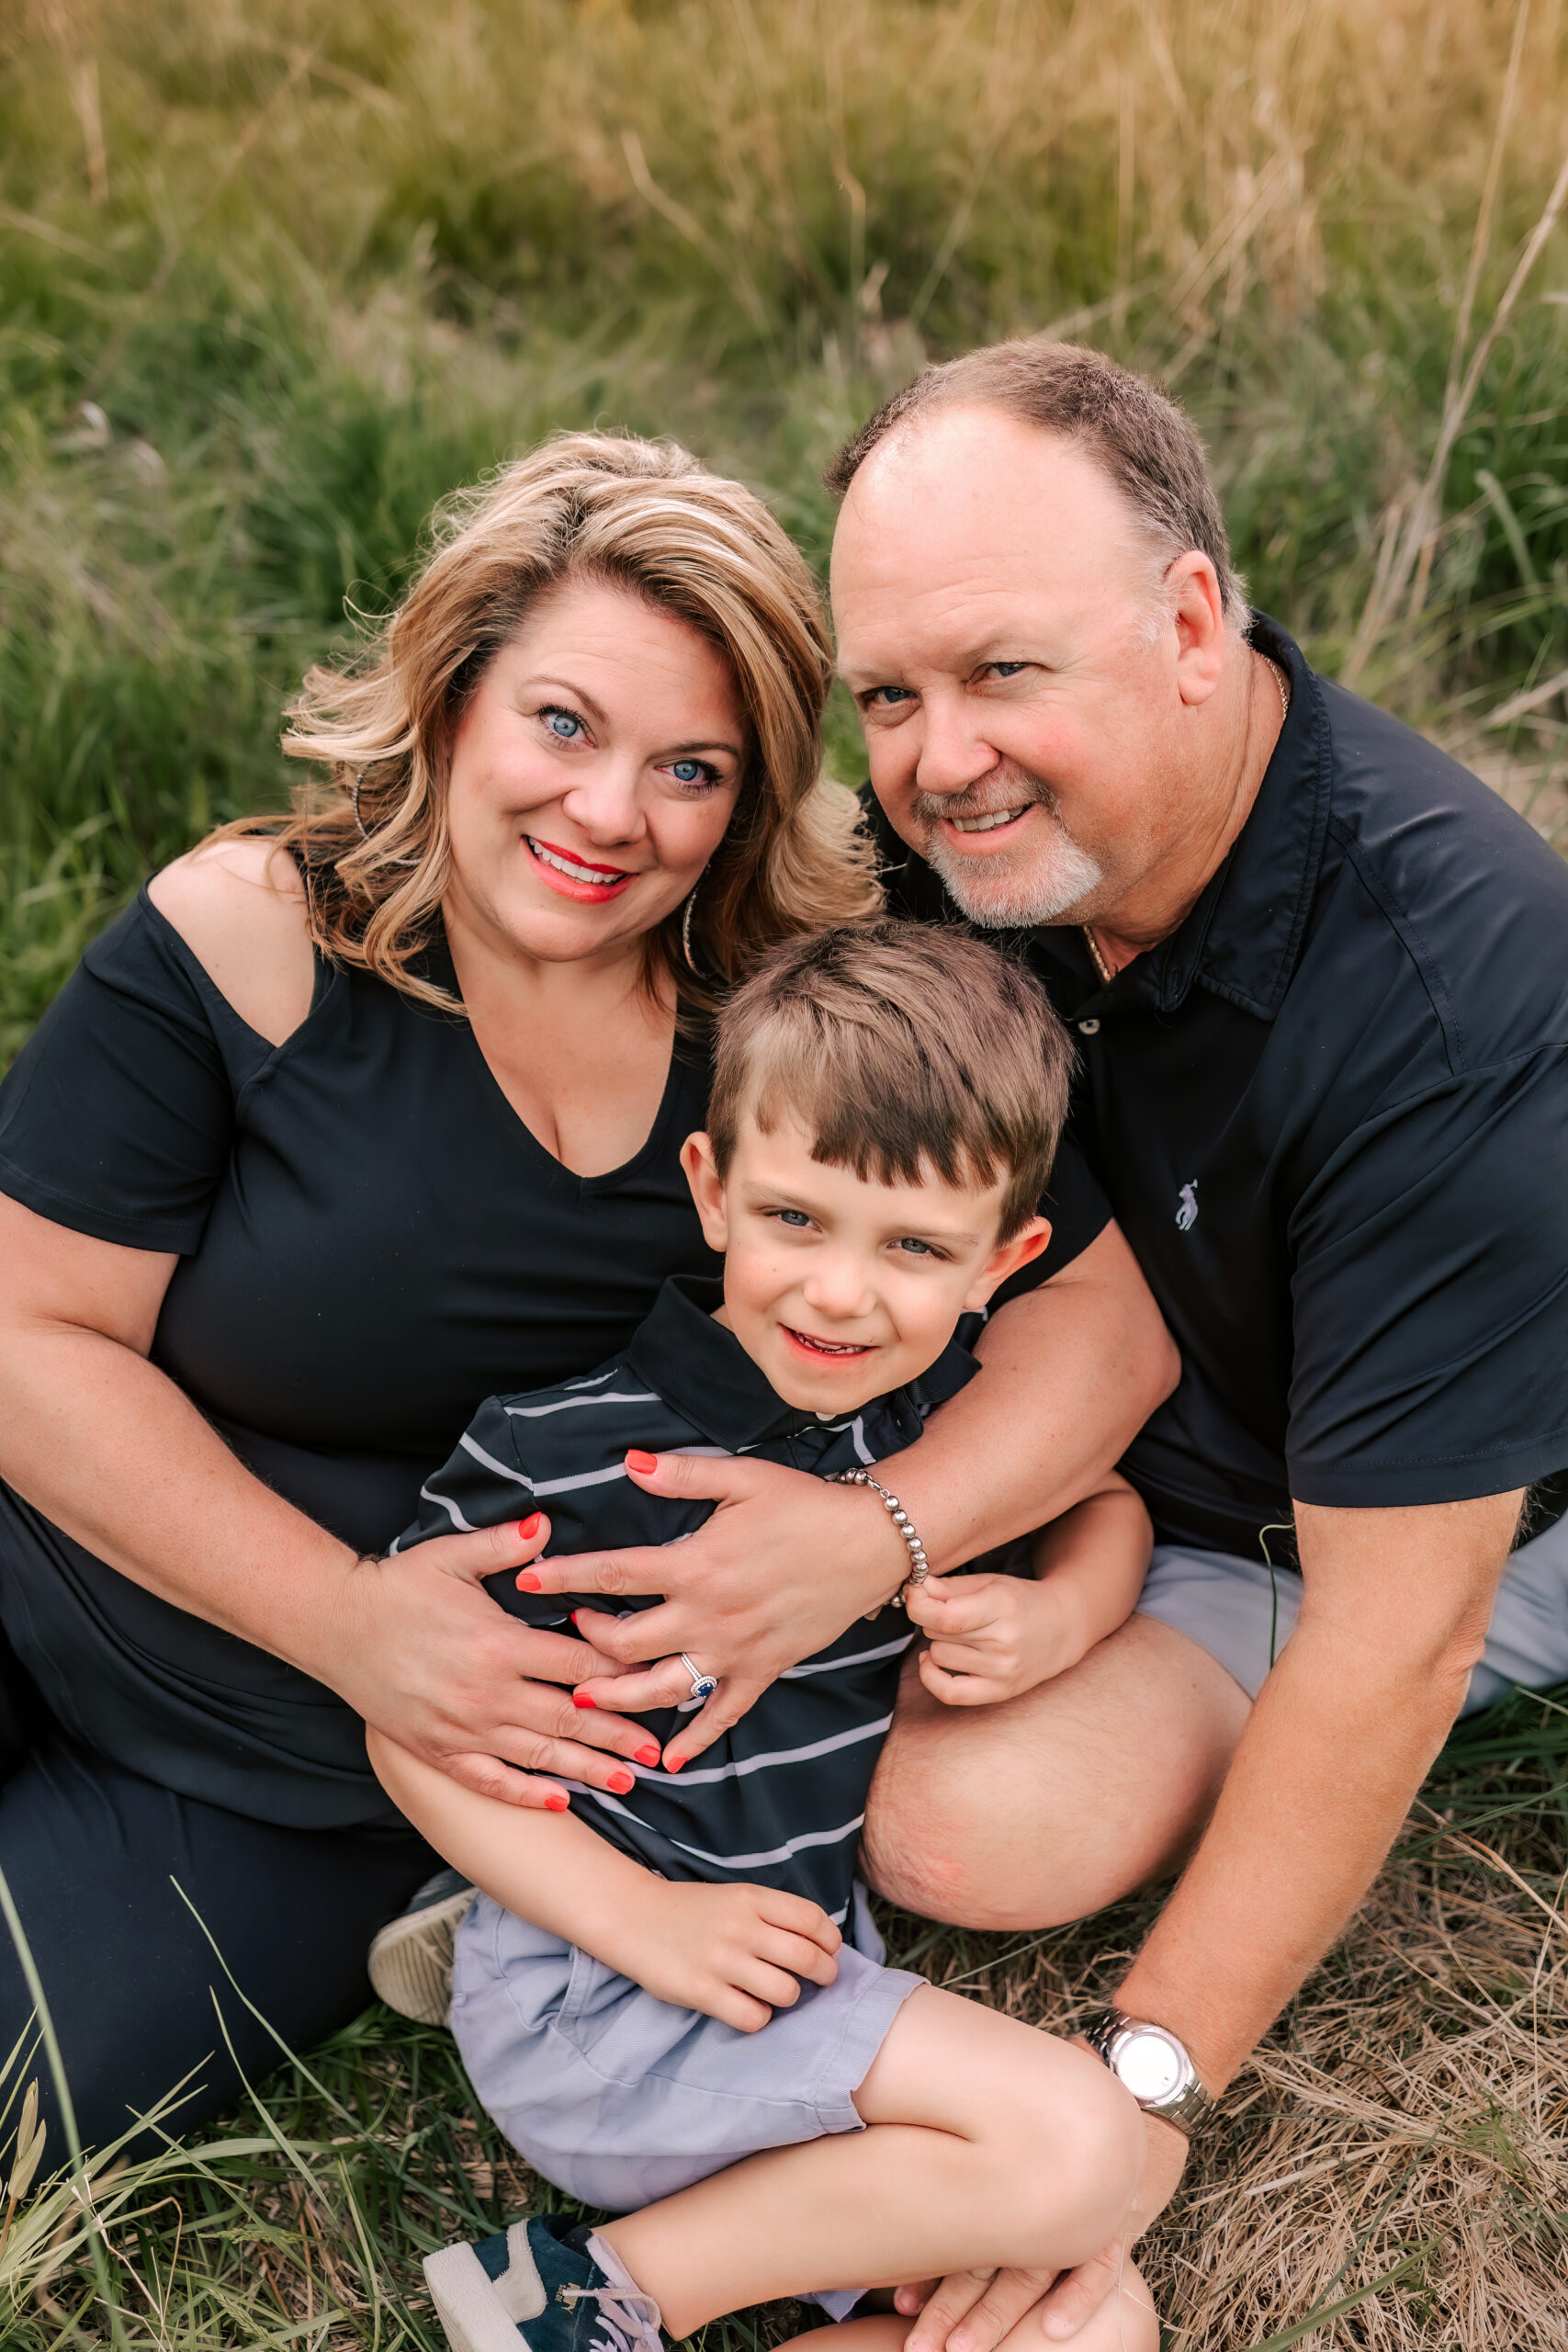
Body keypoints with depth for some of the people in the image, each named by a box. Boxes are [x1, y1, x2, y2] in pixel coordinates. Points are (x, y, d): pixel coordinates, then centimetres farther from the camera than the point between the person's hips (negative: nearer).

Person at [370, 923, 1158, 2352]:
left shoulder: (946, 1405, 0)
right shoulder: (567, 1446, -16)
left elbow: (1113, 1500, 18)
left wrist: (1057, 1617, -6)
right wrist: (642, 1918, -20)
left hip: (812, 1979, 7)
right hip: (594, 1993, -7)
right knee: (1076, 2141, -21)